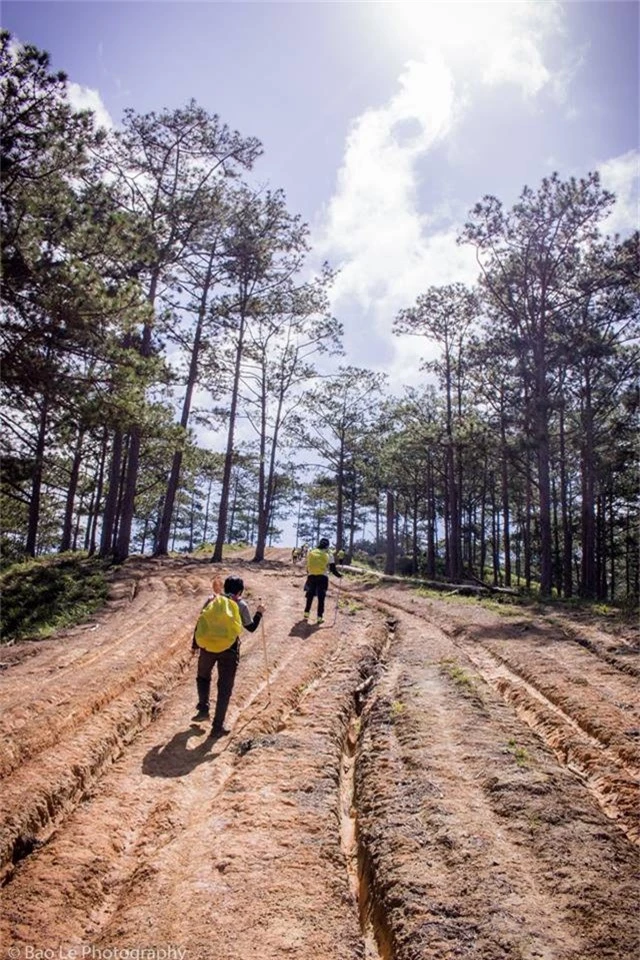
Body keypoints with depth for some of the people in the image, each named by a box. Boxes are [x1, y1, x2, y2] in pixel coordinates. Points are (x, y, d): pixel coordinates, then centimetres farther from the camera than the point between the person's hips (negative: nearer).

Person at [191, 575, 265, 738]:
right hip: (229, 649, -2)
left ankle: (203, 710, 24)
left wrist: (195, 645, 17)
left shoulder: (211, 599, 6)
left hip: (207, 646, 2)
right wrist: (259, 613, 24)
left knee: (203, 677, 29)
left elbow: (200, 623, 7)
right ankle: (218, 727, 10)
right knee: (225, 688, 8)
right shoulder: (241, 605, 0)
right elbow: (251, 627, 8)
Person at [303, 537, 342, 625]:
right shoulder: (328, 555, -3)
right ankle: (319, 617, 7)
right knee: (321, 598, 6)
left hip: (311, 577, 2)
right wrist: (339, 576, 15)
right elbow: (333, 569, -1)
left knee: (310, 597, 14)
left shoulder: (311, 553, 5)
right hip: (322, 578, -2)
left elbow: (308, 566, 12)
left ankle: (306, 614, 11)